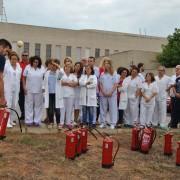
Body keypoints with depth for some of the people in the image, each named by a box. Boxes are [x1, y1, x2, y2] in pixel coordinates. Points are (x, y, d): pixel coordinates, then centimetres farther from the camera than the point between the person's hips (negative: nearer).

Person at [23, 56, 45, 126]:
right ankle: (29, 121, 10)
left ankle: (37, 121, 15)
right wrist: (24, 87, -3)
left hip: (39, 90, 1)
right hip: (29, 90, -1)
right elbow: (24, 78, 2)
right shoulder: (28, 67, -2)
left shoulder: (42, 68, 1)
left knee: (38, 106, 7)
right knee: (29, 105, 3)